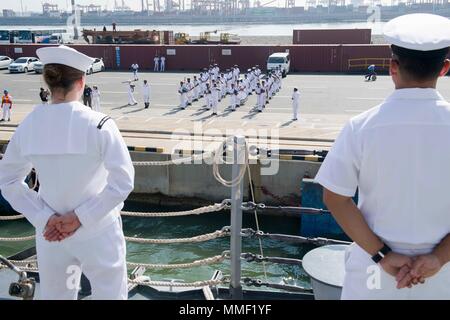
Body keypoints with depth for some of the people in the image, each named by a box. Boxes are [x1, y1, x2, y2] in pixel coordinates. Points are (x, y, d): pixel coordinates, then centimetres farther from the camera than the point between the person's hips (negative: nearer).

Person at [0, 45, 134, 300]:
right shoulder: (98, 125, -18)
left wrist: (44, 218, -5)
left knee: (54, 295, 21)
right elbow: (123, 181, -20)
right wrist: (81, 217, -14)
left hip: (50, 235, 4)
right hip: (97, 232, -3)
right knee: (109, 294, 15)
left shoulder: (28, 127, -6)